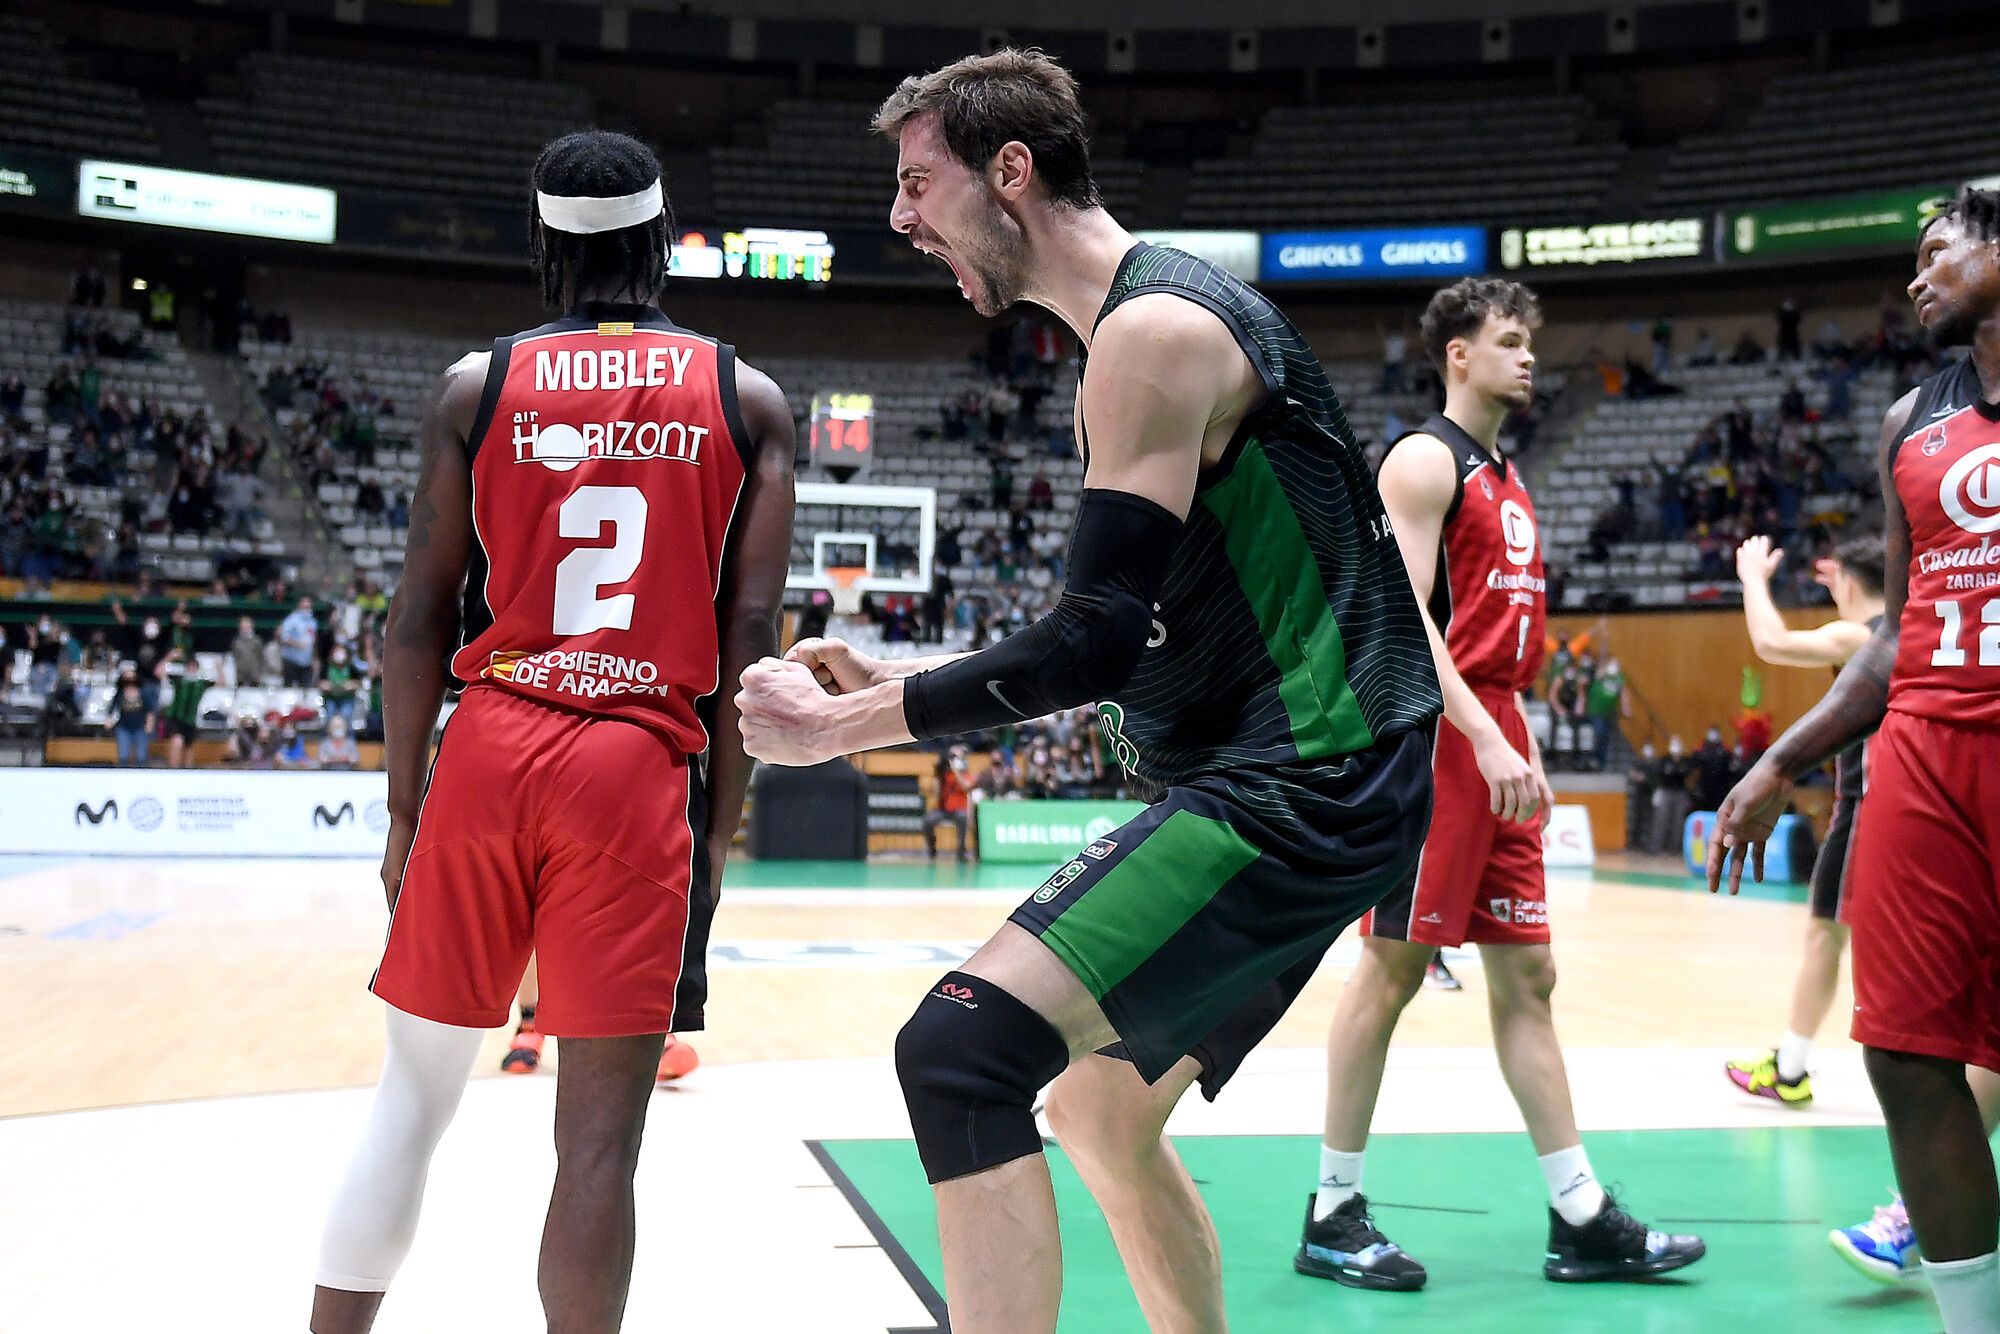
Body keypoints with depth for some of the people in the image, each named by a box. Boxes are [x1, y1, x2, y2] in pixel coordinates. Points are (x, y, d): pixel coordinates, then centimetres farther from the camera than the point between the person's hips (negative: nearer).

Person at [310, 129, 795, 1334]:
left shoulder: (478, 387, 7)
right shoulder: (747, 400, 7)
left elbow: (422, 616, 5)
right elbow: (752, 628, 1)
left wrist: (405, 802, 13)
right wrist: (721, 822, 6)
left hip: (490, 747, 2)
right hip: (642, 765, -1)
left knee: (415, 1094, 15)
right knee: (599, 1134, 1)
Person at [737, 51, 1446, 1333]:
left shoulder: (1154, 328, -14)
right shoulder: (1158, 321, 17)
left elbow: (1100, 643, -21)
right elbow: (1138, 640, 21)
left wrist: (846, 725, -13)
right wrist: (894, 680, 14)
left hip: (1298, 787, -11)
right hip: (1308, 788, 11)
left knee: (961, 1051, -20)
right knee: (1100, 1111, 22)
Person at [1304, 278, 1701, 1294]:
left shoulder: (1504, 476, 21)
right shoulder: (1424, 458, -6)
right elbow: (1404, 617, -17)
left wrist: (1523, 748, 18)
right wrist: (1487, 740, -24)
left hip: (1495, 742, 9)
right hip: (1434, 737, -9)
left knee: (1526, 974, 8)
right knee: (1392, 966, -4)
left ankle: (1581, 1220, 13)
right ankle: (1334, 1213, 6)